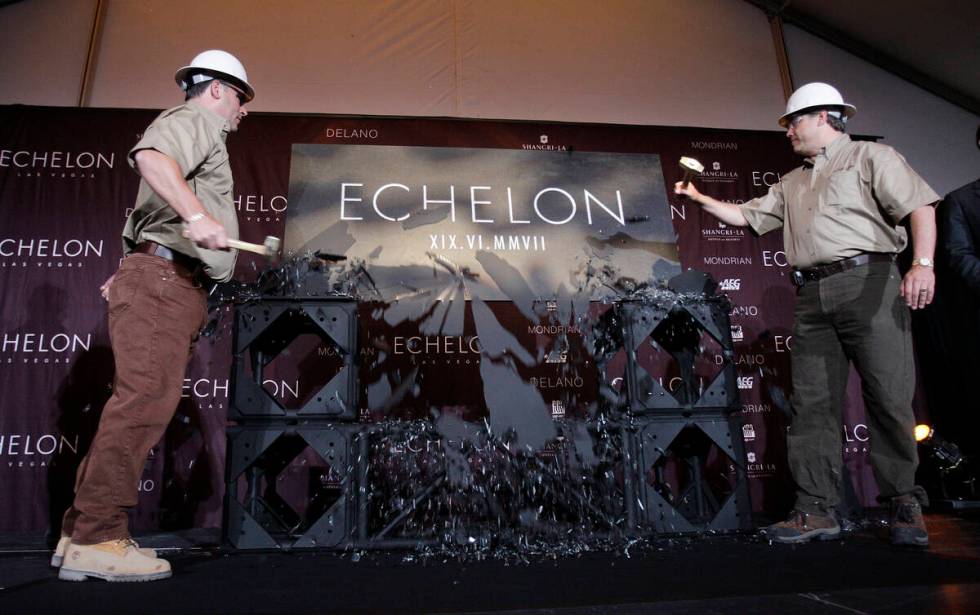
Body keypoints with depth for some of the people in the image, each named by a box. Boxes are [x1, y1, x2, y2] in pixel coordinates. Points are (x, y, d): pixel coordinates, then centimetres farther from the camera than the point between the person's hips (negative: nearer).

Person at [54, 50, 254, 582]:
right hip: (163, 277, -10)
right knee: (146, 399, -18)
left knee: (139, 403, 6)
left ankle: (82, 534, 9)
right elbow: (152, 155, -21)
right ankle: (96, 539, -17)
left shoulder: (202, 139, 34)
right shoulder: (194, 119, 3)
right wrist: (197, 214, -35)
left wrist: (128, 278, 31)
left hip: (172, 286, 10)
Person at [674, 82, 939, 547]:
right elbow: (746, 216, 30)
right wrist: (700, 199, 29)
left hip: (869, 282, -6)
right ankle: (817, 511, 3)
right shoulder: (790, 185, 27)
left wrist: (923, 262, -19)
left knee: (890, 396, -5)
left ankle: (905, 507, 8)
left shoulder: (870, 157, 7)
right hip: (813, 296, 6)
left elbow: (919, 207, -5)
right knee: (813, 403, 0)